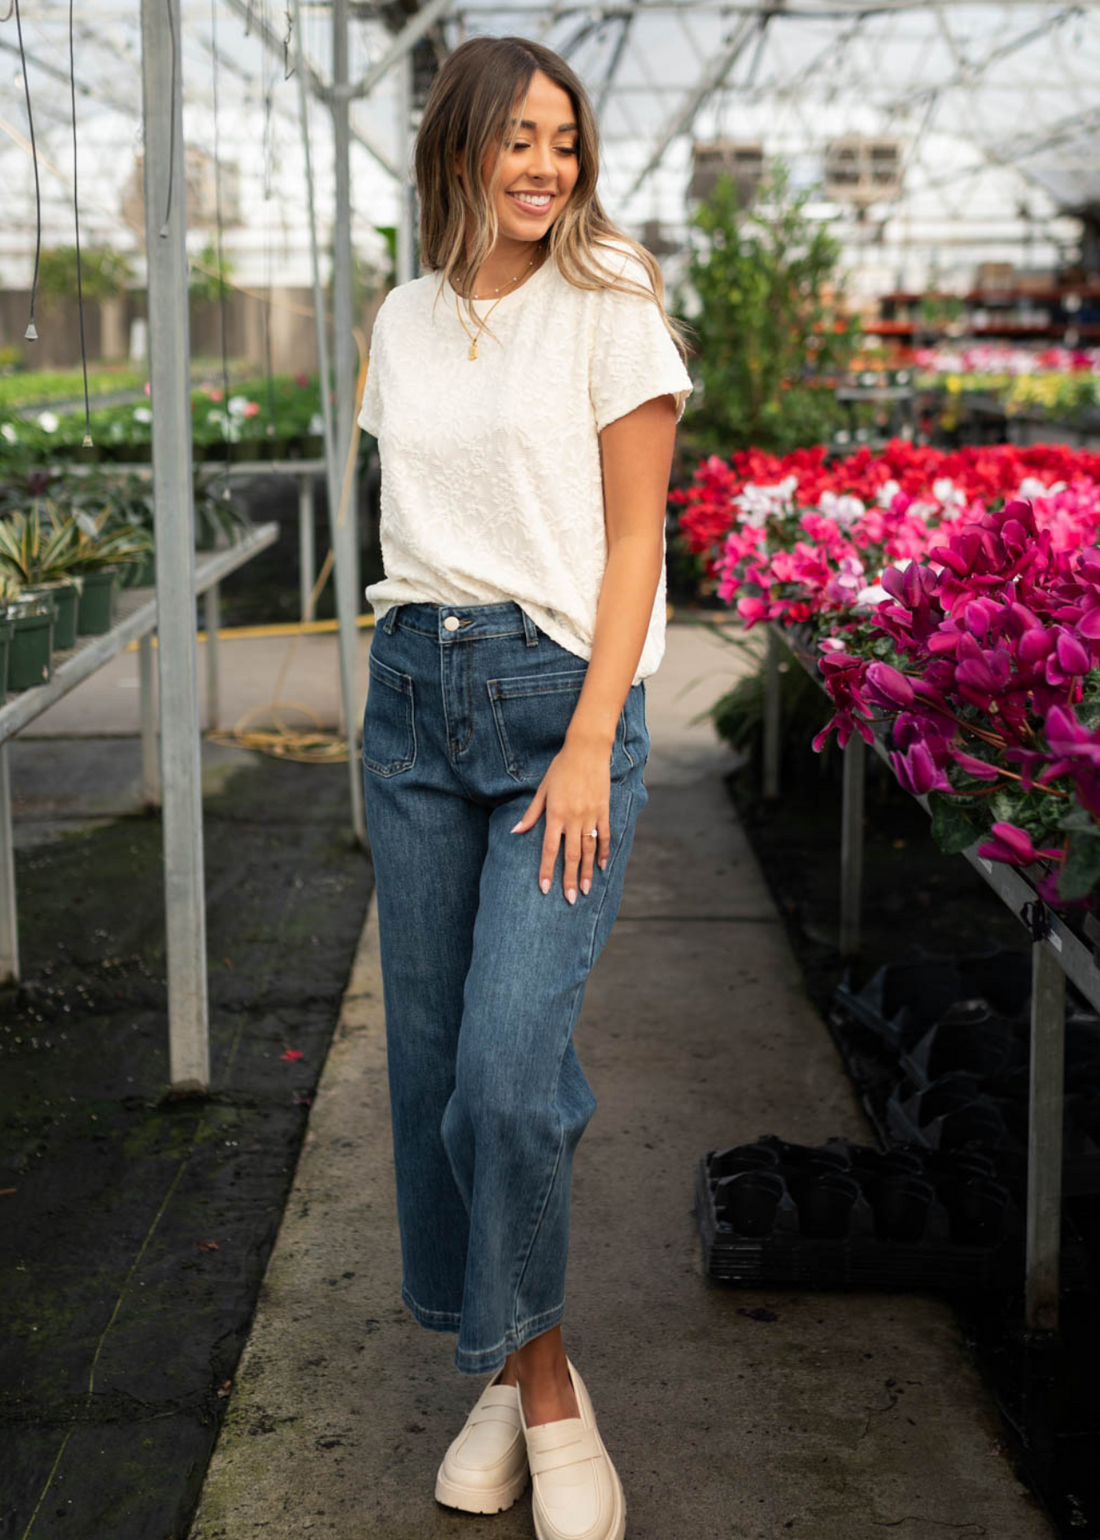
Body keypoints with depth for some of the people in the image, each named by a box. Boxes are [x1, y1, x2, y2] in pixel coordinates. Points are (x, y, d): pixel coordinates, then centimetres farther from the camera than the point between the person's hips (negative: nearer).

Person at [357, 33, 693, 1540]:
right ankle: (509, 1377, 24)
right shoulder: (404, 320, 11)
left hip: (561, 694, -5)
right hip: (413, 693, 5)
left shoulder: (611, 308, -3)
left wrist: (589, 743, -14)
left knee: (505, 1069, -14)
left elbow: (634, 538, -7)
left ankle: (544, 1382, 10)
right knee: (428, 1060, 7)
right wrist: (412, 668, 11)